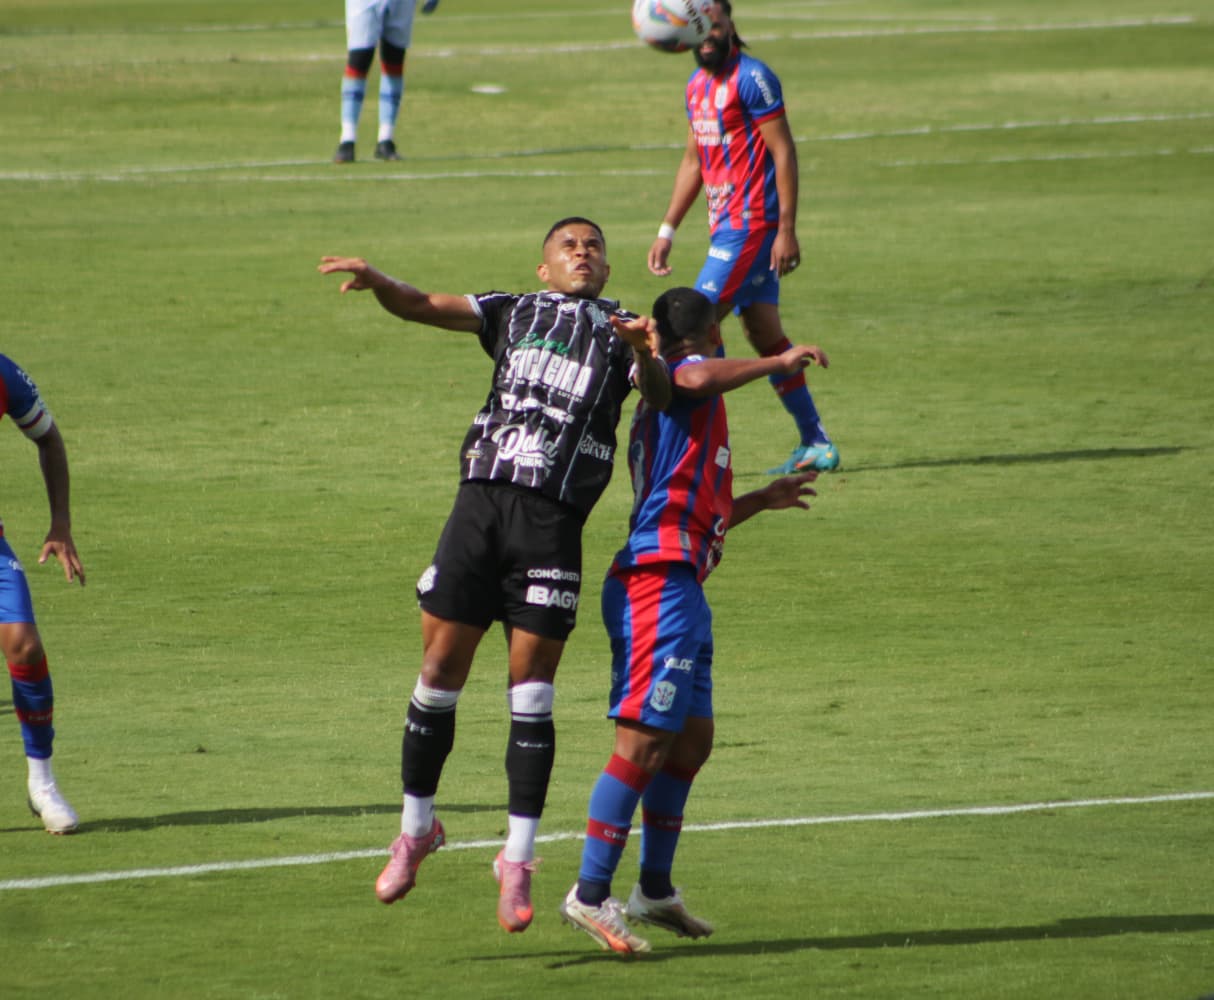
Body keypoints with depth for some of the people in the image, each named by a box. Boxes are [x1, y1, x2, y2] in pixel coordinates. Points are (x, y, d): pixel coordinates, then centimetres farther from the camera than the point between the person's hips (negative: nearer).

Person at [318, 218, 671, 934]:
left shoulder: (623, 333, 16)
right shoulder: (514, 313, 20)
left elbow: (660, 395, -3)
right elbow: (423, 306, 10)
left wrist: (645, 355, -25)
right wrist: (375, 280, -11)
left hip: (554, 522, -1)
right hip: (482, 500, 1)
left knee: (531, 693, -6)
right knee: (440, 672, 1)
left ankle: (519, 859, -1)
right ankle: (417, 828, 18)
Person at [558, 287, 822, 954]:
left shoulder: (671, 406, 27)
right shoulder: (688, 374, -2)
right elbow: (699, 378, -31)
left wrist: (761, 501, 43)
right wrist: (778, 362, -20)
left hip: (678, 589, 11)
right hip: (660, 584, -11)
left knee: (691, 740, 17)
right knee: (644, 740, -14)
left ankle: (655, 890, 26)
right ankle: (590, 894, -17)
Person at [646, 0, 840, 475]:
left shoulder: (752, 78, -12)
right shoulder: (697, 84, 15)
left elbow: (783, 152, -14)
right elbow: (693, 160, 23)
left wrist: (787, 230, -19)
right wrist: (668, 230, 21)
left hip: (751, 223, -9)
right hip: (726, 224, 9)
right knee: (764, 333, 9)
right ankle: (816, 444, 13)